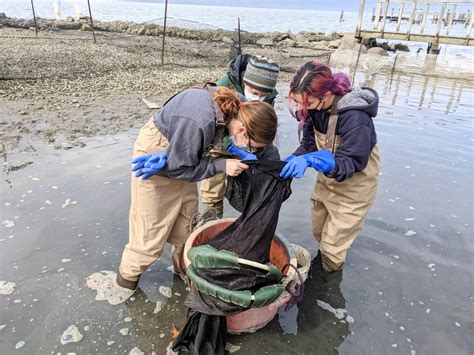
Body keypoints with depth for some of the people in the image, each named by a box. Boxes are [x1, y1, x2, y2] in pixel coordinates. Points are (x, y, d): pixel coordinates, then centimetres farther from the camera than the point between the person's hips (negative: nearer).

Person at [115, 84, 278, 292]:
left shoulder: (234, 110, -18)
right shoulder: (199, 122, -40)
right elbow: (177, 167, -26)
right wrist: (221, 165, -27)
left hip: (181, 154, 7)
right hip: (156, 153, -7)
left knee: (186, 220, 13)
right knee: (152, 225, 4)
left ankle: (184, 267, 35)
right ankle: (129, 273, 29)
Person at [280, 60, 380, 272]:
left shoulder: (354, 117, -35)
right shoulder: (314, 108, -15)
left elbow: (351, 163, -33)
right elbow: (308, 145, -5)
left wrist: (310, 160, -46)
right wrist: (290, 162, -24)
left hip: (354, 185, -6)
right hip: (327, 179, 6)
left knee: (332, 247, 4)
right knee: (318, 232, 22)